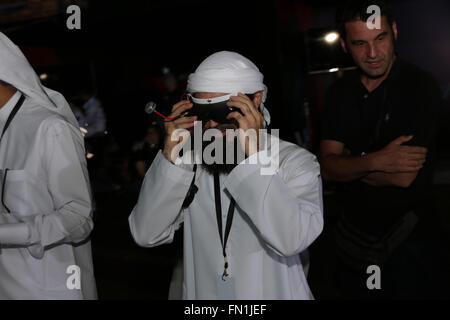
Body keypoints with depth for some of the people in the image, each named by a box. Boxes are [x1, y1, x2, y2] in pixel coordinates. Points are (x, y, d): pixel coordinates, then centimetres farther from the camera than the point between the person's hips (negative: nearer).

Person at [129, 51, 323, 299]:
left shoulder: (296, 162, -4)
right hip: (200, 292, 3)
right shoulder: (190, 164, 3)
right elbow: (146, 235, -5)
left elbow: (293, 240, -20)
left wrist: (255, 153, -22)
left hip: (274, 292, -3)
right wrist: (171, 155, -11)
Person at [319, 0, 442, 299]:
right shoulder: (341, 92, 0)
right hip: (354, 239, 5)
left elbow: (404, 177, -22)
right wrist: (376, 161, -24)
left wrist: (350, 163, -9)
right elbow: (328, 167, -6)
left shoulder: (421, 87, -16)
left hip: (408, 243, -5)